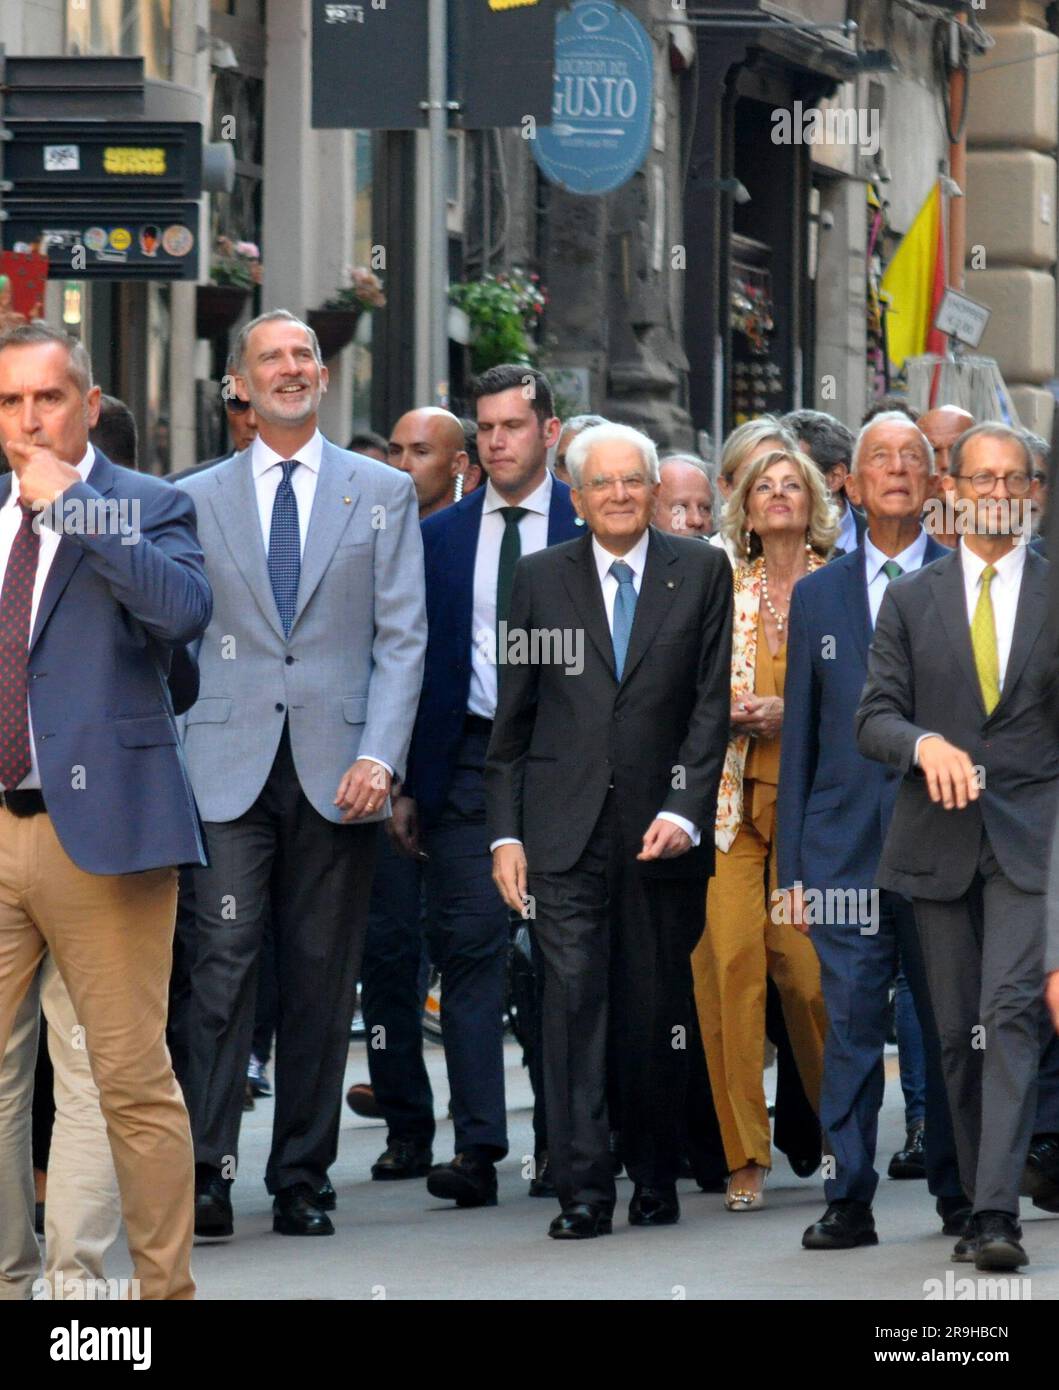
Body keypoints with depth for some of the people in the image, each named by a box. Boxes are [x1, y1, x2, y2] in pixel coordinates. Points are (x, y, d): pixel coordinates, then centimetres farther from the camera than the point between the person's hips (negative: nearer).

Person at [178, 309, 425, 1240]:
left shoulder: (384, 493, 9)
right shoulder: (197, 499, 11)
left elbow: (402, 636, 4)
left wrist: (380, 754, -9)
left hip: (339, 770, 0)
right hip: (228, 768, 0)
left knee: (322, 978, 3)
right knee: (224, 958, -10)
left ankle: (303, 1179, 10)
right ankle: (207, 1171, -11)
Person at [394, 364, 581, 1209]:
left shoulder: (588, 529, 2)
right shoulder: (440, 536, 10)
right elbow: (419, 660, 10)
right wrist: (407, 783, 3)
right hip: (467, 757, 2)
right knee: (470, 948, -5)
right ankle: (478, 1146, -7)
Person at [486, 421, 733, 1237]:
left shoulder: (702, 573, 6)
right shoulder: (542, 579, 9)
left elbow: (712, 703, 1)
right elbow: (513, 718, 9)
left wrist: (684, 810, -10)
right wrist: (505, 832, 3)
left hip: (663, 830, 0)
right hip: (565, 831, 0)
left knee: (658, 1011, 5)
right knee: (574, 998, -9)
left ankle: (656, 1180, 18)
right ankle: (583, 1190, -10)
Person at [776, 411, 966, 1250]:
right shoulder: (817, 597, 11)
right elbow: (800, 737, 11)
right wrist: (791, 867, 7)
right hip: (846, 849, 1)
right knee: (851, 1028, -1)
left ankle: (961, 1195, 15)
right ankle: (849, 1201, 1)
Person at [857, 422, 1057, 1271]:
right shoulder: (911, 601, 9)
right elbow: (874, 720, 4)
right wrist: (925, 744, -18)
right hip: (940, 842, 2)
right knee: (959, 1033, 6)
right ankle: (977, 1205, 16)